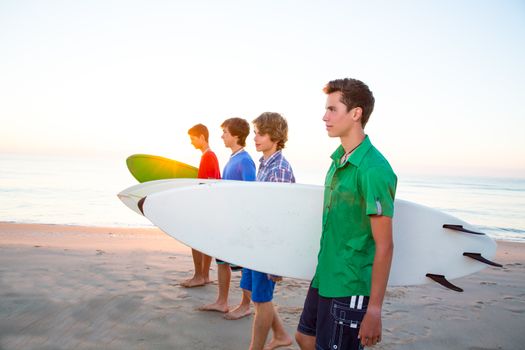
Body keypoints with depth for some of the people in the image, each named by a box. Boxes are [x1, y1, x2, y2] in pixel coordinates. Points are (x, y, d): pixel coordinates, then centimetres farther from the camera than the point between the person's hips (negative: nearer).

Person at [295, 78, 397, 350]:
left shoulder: (374, 169, -22)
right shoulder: (338, 159, 5)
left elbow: (384, 246, -20)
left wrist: (374, 309, -18)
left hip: (350, 289, -8)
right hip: (324, 277, 9)